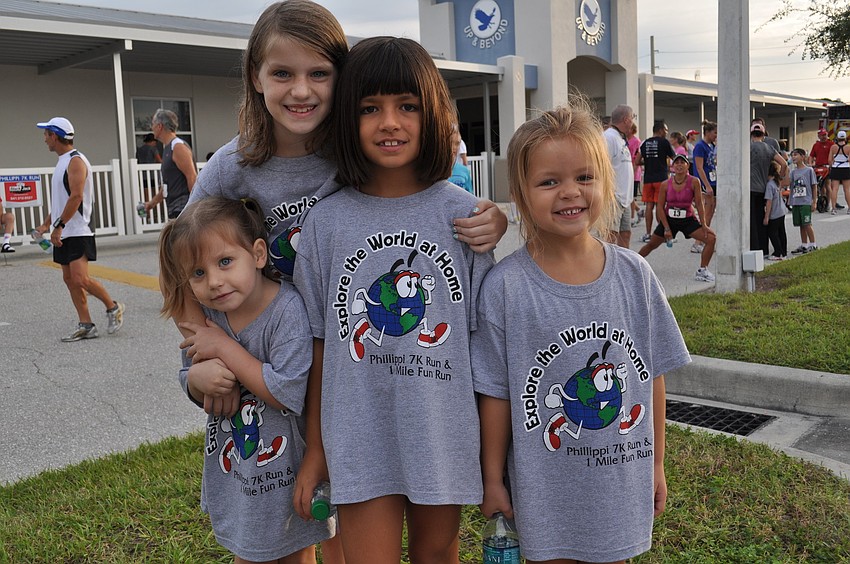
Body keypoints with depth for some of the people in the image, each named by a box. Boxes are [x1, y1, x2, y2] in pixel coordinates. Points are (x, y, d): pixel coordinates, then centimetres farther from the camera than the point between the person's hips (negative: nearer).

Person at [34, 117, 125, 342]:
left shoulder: (76, 161, -12)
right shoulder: (62, 161, 18)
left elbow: (76, 197, -21)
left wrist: (59, 225, -21)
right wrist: (46, 224, 19)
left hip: (78, 232, -10)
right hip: (64, 233, 10)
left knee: (80, 278, -15)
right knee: (69, 279, 7)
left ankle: (113, 307, 6)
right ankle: (86, 325, 10)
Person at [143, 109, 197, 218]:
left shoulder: (178, 147, -11)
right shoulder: (167, 148, 19)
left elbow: (192, 177, -19)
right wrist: (153, 202, 34)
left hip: (183, 208, -10)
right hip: (175, 209, 10)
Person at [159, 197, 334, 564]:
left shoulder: (288, 310, -27)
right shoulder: (208, 315, -7)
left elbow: (289, 393, -32)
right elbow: (188, 381, 4)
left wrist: (225, 348, -26)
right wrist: (200, 377, -22)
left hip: (288, 473, -5)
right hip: (236, 472, 5)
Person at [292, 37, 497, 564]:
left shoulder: (463, 213, -5)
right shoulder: (325, 222, -4)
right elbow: (319, 344, 2)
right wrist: (315, 450, 6)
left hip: (446, 435, 1)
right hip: (360, 441, 0)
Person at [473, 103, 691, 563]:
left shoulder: (634, 274, -6)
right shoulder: (504, 286, -14)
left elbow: (652, 375, 2)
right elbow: (496, 392, -8)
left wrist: (656, 464, 8)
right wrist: (492, 478, -2)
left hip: (622, 479, 3)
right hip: (545, 489, -2)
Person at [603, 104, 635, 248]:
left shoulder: (621, 139, 19)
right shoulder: (609, 137, -14)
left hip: (624, 198, 10)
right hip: (613, 198, -10)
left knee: (625, 233, 15)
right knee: (611, 236, -11)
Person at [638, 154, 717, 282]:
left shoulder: (694, 182, -12)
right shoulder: (666, 184, -10)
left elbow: (699, 204, -7)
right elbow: (660, 207, -5)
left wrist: (703, 224, -12)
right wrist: (666, 228, -10)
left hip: (688, 220, 0)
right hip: (668, 219, 0)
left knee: (711, 238, -16)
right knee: (651, 245, 9)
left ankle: (702, 270, -5)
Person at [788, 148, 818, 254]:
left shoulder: (809, 170, -1)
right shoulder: (793, 171, 11)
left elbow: (813, 186, 0)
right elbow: (790, 185, 10)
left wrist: (814, 201, -3)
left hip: (806, 202, -5)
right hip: (795, 202, 5)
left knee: (807, 223, -6)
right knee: (801, 225, 9)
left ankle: (813, 244, 4)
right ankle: (804, 245, 17)